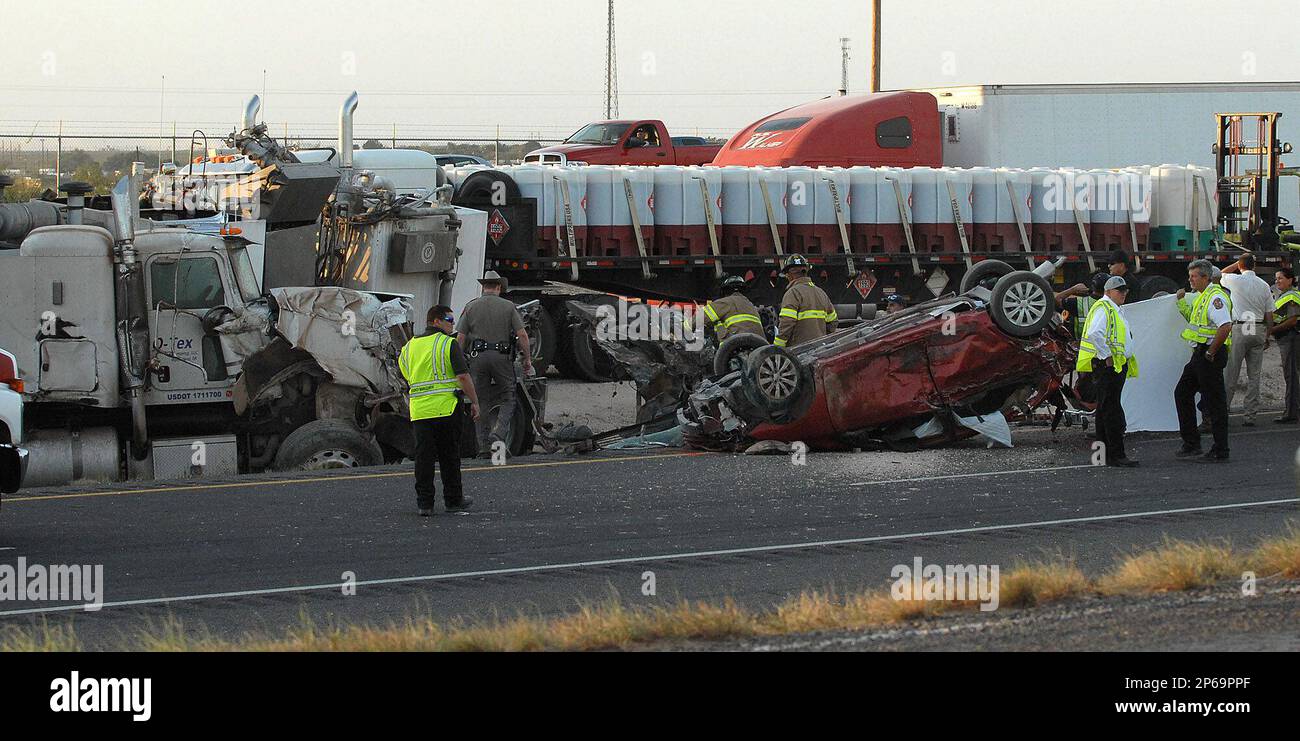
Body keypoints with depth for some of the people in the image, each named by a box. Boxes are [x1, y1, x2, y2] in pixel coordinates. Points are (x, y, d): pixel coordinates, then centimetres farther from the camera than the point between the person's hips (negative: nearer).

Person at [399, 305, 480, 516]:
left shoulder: (409, 347, 13)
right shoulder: (448, 343, -5)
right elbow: (463, 376, -13)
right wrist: (474, 401, -6)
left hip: (419, 410, 4)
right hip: (446, 407, -4)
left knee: (423, 457, 4)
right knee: (450, 455, 7)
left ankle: (424, 502, 0)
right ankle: (453, 500, 14)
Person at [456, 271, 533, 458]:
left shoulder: (471, 307, 6)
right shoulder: (508, 306, 3)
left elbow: (460, 338, 2)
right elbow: (522, 335, -4)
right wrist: (527, 359, 5)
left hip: (478, 357, 2)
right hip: (503, 357, -2)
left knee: (484, 402, 7)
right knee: (507, 400, 7)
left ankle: (485, 447, 4)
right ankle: (499, 435, -17)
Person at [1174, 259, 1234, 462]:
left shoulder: (1215, 297, -17)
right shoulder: (1203, 296, 15)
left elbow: (1226, 327, -29)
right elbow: (1193, 318, 32)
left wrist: (1211, 352, -22)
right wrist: (1181, 300, 19)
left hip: (1210, 356, -11)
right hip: (1200, 354, 11)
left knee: (1214, 402, -5)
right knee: (1182, 393, 15)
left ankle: (1220, 452, 0)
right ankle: (1191, 443, 20)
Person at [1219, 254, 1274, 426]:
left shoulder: (1236, 281, -7)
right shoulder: (1264, 286, 4)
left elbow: (1221, 275, 17)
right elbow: (1269, 315, 7)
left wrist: (1238, 263, 18)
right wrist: (1267, 336, 18)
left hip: (1239, 329, -4)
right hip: (1259, 330, 4)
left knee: (1231, 374, -1)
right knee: (1254, 375, 6)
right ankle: (1251, 415, 6)